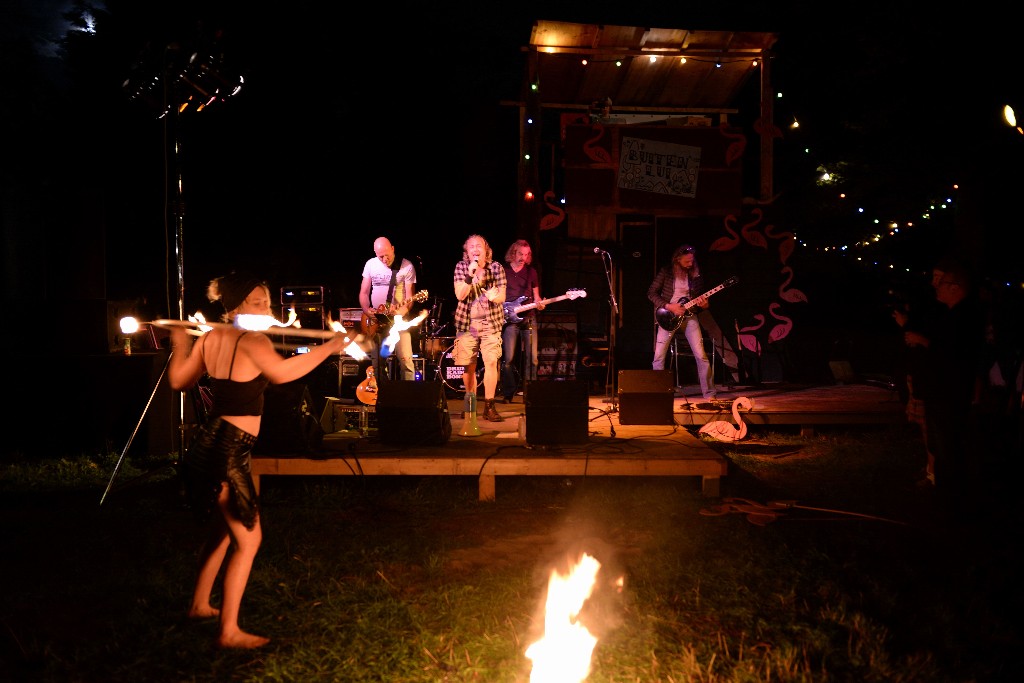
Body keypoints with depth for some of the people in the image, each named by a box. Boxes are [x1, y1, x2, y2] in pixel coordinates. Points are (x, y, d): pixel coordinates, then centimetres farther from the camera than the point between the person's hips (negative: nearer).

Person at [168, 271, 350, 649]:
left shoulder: (210, 338, 9)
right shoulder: (251, 340, -16)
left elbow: (179, 380, 18)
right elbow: (280, 371, -35)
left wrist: (179, 344, 33)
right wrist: (329, 347, -29)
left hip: (210, 443, 10)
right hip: (229, 451, -10)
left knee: (223, 530, 26)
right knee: (248, 539, -1)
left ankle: (200, 604, 41)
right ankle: (229, 632, 2)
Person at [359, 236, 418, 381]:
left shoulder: (407, 266, -5)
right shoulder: (370, 265, 6)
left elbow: (409, 297, -7)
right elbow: (364, 293, 9)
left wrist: (401, 311, -26)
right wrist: (366, 310, -9)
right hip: (375, 319, 3)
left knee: (405, 359, -10)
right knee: (377, 361, 4)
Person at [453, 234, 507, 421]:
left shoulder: (496, 268, 1)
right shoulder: (461, 267, 1)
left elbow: (502, 297, -2)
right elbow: (460, 295, -10)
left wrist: (494, 296, -25)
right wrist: (470, 275, -22)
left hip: (490, 323, -1)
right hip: (467, 323, 1)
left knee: (491, 362, -14)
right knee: (468, 366, 3)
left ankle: (489, 406, -8)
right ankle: (470, 404, 21)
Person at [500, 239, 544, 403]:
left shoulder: (531, 272, 12)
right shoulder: (503, 270, 5)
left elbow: (536, 295, 16)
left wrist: (539, 303, -6)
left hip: (528, 317, 3)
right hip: (509, 319, -2)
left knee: (531, 357, -1)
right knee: (508, 358, -8)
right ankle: (508, 394, 0)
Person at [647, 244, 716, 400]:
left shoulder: (696, 274, 7)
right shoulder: (666, 272, -2)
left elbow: (699, 297, 17)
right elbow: (651, 293, -3)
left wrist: (702, 304, -7)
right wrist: (669, 306, -14)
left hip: (689, 316, 2)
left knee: (701, 355, -8)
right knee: (659, 356, -4)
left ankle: (709, 393, -2)